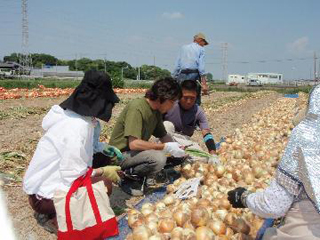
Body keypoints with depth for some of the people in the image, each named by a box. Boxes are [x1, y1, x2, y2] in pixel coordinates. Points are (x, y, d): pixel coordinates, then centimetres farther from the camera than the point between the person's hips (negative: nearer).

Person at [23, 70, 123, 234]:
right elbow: (74, 176, -27)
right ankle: (53, 218, -4)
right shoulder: (76, 128, -26)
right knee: (104, 185, -18)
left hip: (55, 179, 9)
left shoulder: (76, 117, 1)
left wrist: (101, 147, 5)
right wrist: (103, 172, -13)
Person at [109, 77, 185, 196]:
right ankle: (128, 178, -8)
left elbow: (164, 136, 14)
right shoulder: (136, 107, -23)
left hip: (137, 151, 9)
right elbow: (134, 144, -30)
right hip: (121, 154, -9)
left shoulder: (156, 111, 4)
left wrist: (175, 147, -5)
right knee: (159, 158, -30)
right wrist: (166, 147, -26)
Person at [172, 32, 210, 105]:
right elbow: (201, 67, -6)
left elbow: (177, 65, 12)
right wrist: (204, 83, -11)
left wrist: (174, 79, 14)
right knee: (196, 101, -1)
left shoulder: (183, 48, 18)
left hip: (182, 75, 4)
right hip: (194, 75, -4)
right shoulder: (200, 49, 6)